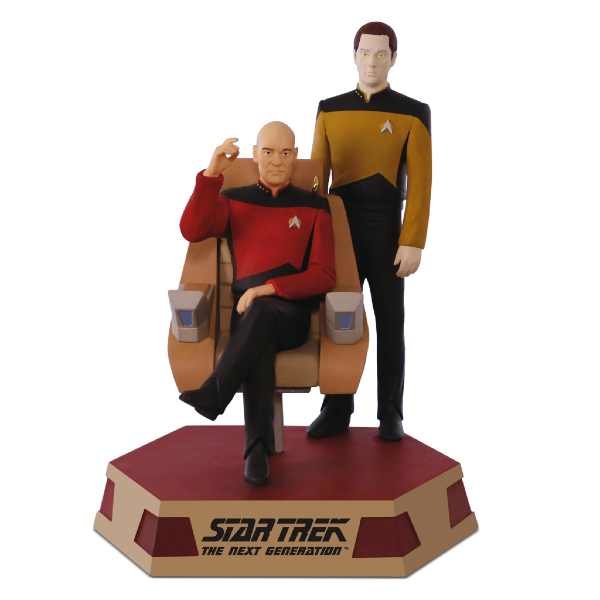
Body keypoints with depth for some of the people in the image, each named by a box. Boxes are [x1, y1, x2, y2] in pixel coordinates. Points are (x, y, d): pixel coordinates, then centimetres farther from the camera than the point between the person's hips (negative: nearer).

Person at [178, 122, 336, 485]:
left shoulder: (314, 206, 11)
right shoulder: (233, 200, 16)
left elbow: (324, 276, 1)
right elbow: (192, 231, -4)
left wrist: (269, 289, -14)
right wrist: (212, 173, -14)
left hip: (292, 313, -1)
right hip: (247, 312, 1)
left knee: (262, 310, -38)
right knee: (259, 344, -36)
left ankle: (214, 395, -36)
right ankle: (258, 449, -37)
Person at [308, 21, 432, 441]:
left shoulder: (413, 113, -3)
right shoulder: (329, 110, 6)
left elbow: (420, 184, -7)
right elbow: (317, 175, 7)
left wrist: (412, 243, -13)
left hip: (387, 235, -2)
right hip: (339, 233, 2)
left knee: (389, 324, 5)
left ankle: (390, 413, 15)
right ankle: (337, 410, 15)